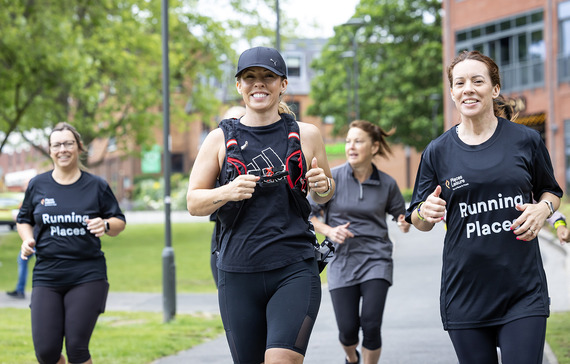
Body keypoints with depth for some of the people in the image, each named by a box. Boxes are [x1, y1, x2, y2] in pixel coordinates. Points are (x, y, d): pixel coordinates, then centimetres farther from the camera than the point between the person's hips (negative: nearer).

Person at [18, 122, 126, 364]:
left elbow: (119, 222, 9)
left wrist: (105, 225, -14)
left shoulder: (96, 186, 5)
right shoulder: (37, 185, 8)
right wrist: (27, 240, -1)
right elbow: (24, 220, 20)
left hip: (87, 276, -1)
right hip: (46, 276, 2)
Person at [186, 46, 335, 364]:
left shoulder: (306, 135, 6)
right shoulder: (220, 139, 5)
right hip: (238, 274, 2)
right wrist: (226, 193, -14)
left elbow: (326, 193, 20)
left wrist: (322, 187, -4)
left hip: (295, 270, -1)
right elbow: (194, 203, 6)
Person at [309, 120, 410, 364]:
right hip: (342, 260, 0)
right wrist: (329, 231, -14)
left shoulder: (387, 184, 0)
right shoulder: (332, 178, -4)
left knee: (371, 324, -13)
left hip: (376, 259, 0)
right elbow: (307, 214, 2)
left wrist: (405, 224, -10)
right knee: (348, 329, 1)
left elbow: (400, 214, 13)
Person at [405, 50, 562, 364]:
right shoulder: (438, 152, 4)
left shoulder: (526, 141, 3)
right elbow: (418, 222, 10)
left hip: (523, 291, -1)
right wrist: (425, 212, -14)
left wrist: (543, 208, -6)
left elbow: (551, 192, 16)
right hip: (465, 294, 1)